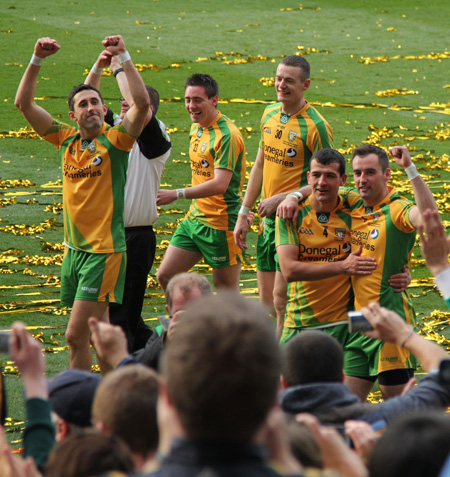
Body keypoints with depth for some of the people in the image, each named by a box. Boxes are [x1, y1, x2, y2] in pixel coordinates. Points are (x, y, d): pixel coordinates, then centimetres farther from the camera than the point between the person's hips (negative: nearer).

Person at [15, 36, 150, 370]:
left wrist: (124, 57, -21)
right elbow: (24, 104, 9)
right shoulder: (66, 139, 8)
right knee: (98, 331, 12)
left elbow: (142, 103, -21)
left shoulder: (115, 140, -6)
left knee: (76, 335, -10)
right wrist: (37, 60, -1)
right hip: (74, 250, 6)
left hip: (105, 251, -6)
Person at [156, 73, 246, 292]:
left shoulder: (227, 135, -18)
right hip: (194, 217, 9)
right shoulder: (196, 129, 11)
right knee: (165, 276, 6)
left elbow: (220, 184, -25)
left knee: (227, 292, -1)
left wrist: (176, 194, -24)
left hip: (221, 223, -9)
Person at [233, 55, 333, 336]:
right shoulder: (270, 115, 9)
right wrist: (243, 214, 15)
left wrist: (280, 199, -19)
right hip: (268, 218, 7)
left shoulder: (316, 126, -14)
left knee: (282, 299, -10)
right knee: (267, 301, 11)